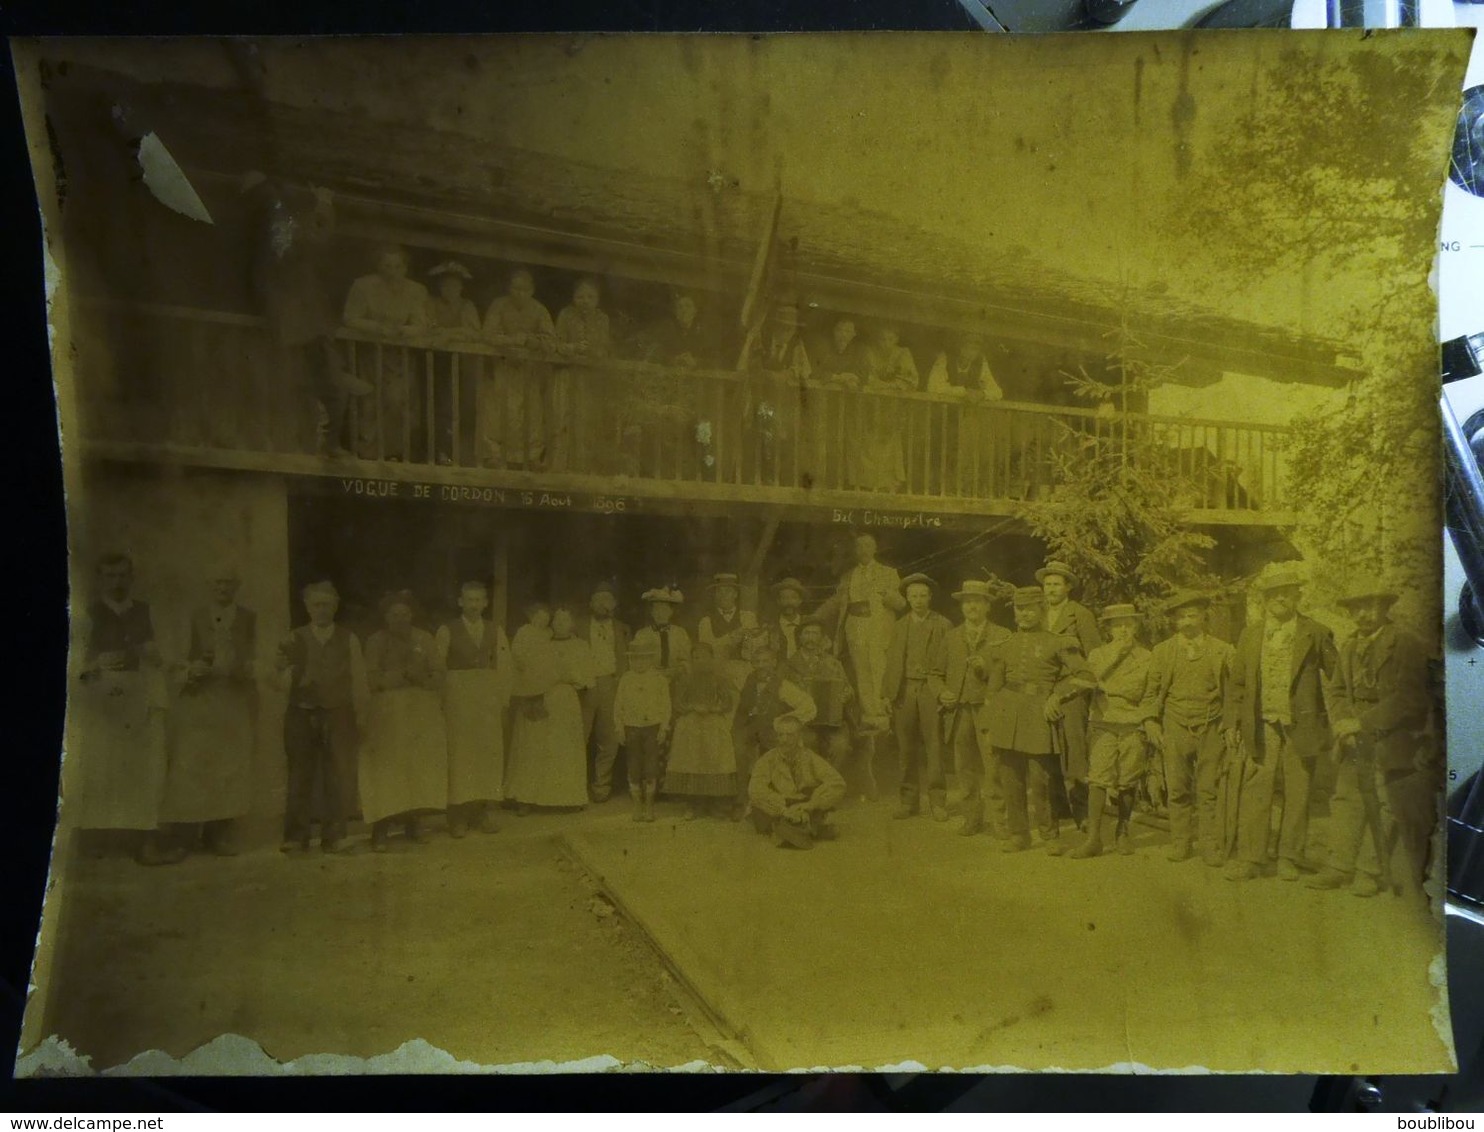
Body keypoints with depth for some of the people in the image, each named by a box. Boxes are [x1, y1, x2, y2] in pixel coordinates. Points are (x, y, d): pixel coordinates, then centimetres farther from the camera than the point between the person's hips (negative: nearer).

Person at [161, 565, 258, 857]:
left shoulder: (248, 619, 12)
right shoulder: (195, 617, 8)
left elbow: (254, 662, 12)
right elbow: (181, 660, 5)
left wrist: (244, 670, -9)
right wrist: (192, 670, -15)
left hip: (235, 703, 2)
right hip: (198, 701, -1)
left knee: (231, 769, 0)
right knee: (191, 766, -6)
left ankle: (222, 837, 5)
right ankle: (184, 839, 0)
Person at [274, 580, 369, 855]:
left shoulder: (349, 640, 7)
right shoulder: (294, 640, 7)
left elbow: (359, 681, 4)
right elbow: (285, 685, 4)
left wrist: (360, 715, -1)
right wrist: (284, 668, -16)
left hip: (338, 715, 0)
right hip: (302, 714, 0)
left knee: (339, 776, -1)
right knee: (301, 776, 3)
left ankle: (334, 836, 7)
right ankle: (296, 837, 10)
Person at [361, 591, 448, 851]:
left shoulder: (424, 639, 9)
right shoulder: (376, 641, 3)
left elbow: (438, 675, 5)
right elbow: (372, 679, -5)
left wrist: (419, 678, -13)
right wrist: (405, 674, -11)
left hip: (422, 713, 2)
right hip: (388, 714, -2)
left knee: (421, 768, 1)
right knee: (387, 770, -7)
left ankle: (414, 824, 8)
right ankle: (381, 830, -7)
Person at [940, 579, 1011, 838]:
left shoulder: (1002, 636, 4)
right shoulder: (953, 636, 15)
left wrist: (986, 668, -17)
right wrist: (942, 693, 1)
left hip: (988, 707, -3)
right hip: (959, 709, 4)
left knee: (992, 765, -9)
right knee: (965, 767, 6)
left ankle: (998, 820, -2)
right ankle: (972, 818, 16)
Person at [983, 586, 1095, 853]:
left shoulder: (1057, 643, 6)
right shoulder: (1004, 646, 14)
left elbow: (1084, 676, 2)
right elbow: (993, 688, 16)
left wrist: (1057, 695, -7)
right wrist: (988, 728, 11)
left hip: (1039, 720, -3)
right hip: (1007, 724, 3)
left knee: (1041, 783, -4)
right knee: (1011, 783, 4)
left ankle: (1050, 836, 11)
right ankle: (1016, 834, 16)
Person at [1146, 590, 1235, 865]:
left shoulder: (1222, 651, 7)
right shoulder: (1161, 651, 9)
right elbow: (1152, 691, 12)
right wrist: (1152, 724, 3)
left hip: (1212, 729, -1)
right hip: (1175, 729, 1)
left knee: (1210, 791, 0)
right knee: (1178, 790, 3)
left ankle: (1213, 847, 8)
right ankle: (1180, 844, 14)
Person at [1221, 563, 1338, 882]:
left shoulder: (1316, 634, 3)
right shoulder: (1250, 634, 10)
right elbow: (1236, 683, 13)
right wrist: (1231, 723, 6)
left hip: (1301, 727, -1)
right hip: (1261, 727, 1)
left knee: (1297, 794, 5)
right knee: (1255, 793, -2)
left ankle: (1290, 859, 16)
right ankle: (1250, 857, 4)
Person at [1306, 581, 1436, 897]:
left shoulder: (1406, 645, -8)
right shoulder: (1348, 648, 15)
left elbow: (1409, 698, -15)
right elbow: (1338, 690, 17)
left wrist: (1362, 722, -17)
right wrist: (1343, 721, -3)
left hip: (1393, 740, -6)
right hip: (1356, 740, 6)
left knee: (1385, 805, -5)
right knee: (1345, 799, 5)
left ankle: (1371, 871, 3)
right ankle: (1340, 867, 10)